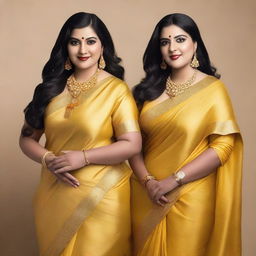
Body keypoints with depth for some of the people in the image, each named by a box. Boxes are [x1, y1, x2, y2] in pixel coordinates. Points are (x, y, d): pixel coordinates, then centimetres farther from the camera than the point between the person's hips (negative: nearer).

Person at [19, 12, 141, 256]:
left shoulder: (116, 89, -7)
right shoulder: (53, 87, 5)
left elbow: (132, 144, -13)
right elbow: (27, 137, 7)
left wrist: (83, 157, -19)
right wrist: (48, 159, -12)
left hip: (101, 197, -4)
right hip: (55, 194, 4)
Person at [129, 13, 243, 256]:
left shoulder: (212, 88, -6)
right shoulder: (149, 89, 6)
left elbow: (223, 146, -13)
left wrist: (174, 180, -17)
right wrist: (148, 181, -12)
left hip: (189, 198, -4)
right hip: (147, 195, 4)